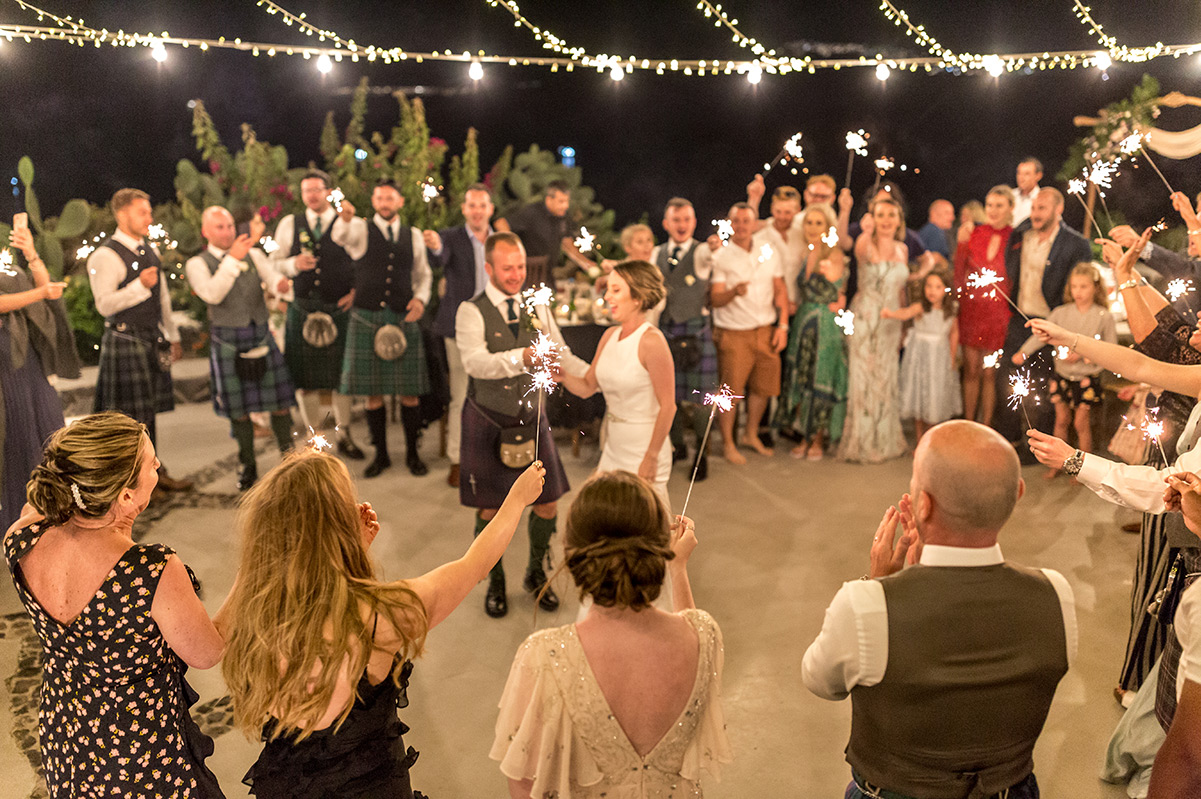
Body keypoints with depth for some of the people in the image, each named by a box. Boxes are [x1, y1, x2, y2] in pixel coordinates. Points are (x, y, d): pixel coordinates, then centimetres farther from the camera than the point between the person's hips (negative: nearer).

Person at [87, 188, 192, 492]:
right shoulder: (105, 256, -12)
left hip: (153, 341, 8)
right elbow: (105, 305, -18)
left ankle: (154, 471, 21)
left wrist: (173, 337, 20)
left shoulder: (150, 250, 14)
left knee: (149, 410, 13)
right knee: (131, 413, -3)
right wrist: (140, 285, -27)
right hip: (124, 342, -7)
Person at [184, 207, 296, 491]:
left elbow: (273, 276, -8)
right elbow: (212, 294, -20)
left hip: (262, 337, 2)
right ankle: (247, 465, 24)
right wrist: (233, 258, -26)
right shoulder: (197, 264, -2)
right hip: (227, 342, -2)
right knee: (238, 408, 6)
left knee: (280, 401, 4)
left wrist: (282, 286, -33)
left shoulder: (252, 254, 7)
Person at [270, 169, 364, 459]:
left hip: (340, 308, -1)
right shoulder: (289, 224, 11)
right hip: (302, 310, 2)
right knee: (305, 376, 4)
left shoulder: (352, 223, 5)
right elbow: (275, 264, 10)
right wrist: (294, 264, -9)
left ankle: (343, 435, 18)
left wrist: (357, 291, -9)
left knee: (341, 373, 2)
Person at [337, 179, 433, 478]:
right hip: (367, 318, -1)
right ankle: (381, 454, 19)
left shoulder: (414, 236, 12)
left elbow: (423, 273, 19)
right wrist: (344, 217, -35)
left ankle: (412, 453, 18)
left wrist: (421, 297, 1)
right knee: (373, 392, 4)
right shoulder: (361, 233, 5)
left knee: (409, 391, 2)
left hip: (403, 319, 2)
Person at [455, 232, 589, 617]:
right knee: (489, 507, 6)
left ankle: (536, 573, 32)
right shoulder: (472, 312, -11)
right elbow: (475, 362, -27)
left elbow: (562, 356, 8)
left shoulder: (537, 308, 4)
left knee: (548, 501, 7)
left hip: (531, 416, 4)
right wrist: (522, 357, -42)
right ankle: (495, 582, 29)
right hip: (487, 421, -4)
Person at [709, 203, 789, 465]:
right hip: (733, 334, -4)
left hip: (766, 331, 4)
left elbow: (780, 291, 11)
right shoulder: (720, 257, -5)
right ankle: (728, 443, 15)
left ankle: (752, 435, 31)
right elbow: (715, 299, -11)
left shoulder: (769, 253, 8)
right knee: (731, 390, -2)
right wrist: (734, 291, -31)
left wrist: (782, 326, 3)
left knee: (763, 386, 11)